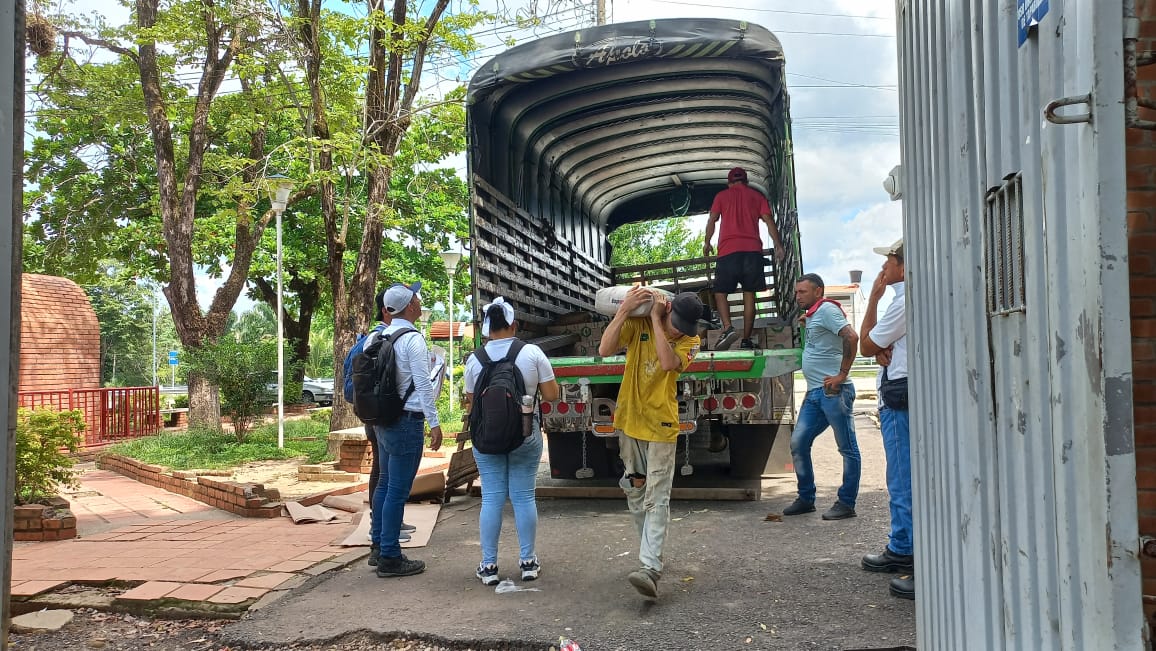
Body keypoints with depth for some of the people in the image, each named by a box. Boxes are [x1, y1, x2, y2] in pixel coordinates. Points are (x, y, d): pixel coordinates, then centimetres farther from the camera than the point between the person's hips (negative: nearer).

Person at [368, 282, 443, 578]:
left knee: (385, 483, 18)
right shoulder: (413, 339, -15)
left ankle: (378, 545, 29)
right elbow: (423, 385, -17)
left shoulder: (380, 337, 9)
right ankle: (389, 558, 4)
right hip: (407, 421, -9)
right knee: (398, 491, -2)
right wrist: (434, 423, -14)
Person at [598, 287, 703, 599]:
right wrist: (624, 310, -23)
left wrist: (656, 319, -22)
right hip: (629, 420, 3)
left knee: (657, 498, -10)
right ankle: (651, 551, 31)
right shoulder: (638, 323, -5)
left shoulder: (690, 340, -7)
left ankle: (649, 568, -16)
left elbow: (668, 362, -27)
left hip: (661, 426, -3)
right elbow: (605, 350, -17)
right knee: (634, 491, 14)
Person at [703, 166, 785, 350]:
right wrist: (778, 246, 10)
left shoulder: (722, 196, 14)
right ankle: (746, 339, 0)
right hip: (753, 249, 2)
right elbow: (768, 220, 9)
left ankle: (727, 328, -20)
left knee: (720, 292, 4)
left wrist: (707, 243, 17)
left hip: (728, 250, -2)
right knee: (749, 294, 5)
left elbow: (712, 220, 6)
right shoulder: (756, 195, 18)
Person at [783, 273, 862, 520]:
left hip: (833, 391, -10)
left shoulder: (826, 309, -9)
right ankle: (806, 498, 18)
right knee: (798, 443, 8)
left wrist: (842, 374, -20)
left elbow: (851, 337, -22)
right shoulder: (813, 315, 19)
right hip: (815, 393, 10)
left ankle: (846, 504, 7)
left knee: (847, 448, 1)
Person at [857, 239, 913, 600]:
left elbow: (866, 346, -8)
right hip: (902, 398, 11)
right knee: (901, 481, 20)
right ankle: (901, 550, 33)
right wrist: (883, 349, -5)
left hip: (901, 400, -11)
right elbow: (877, 346, 19)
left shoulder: (905, 301, -17)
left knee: (906, 485, -8)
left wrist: (873, 298, -3)